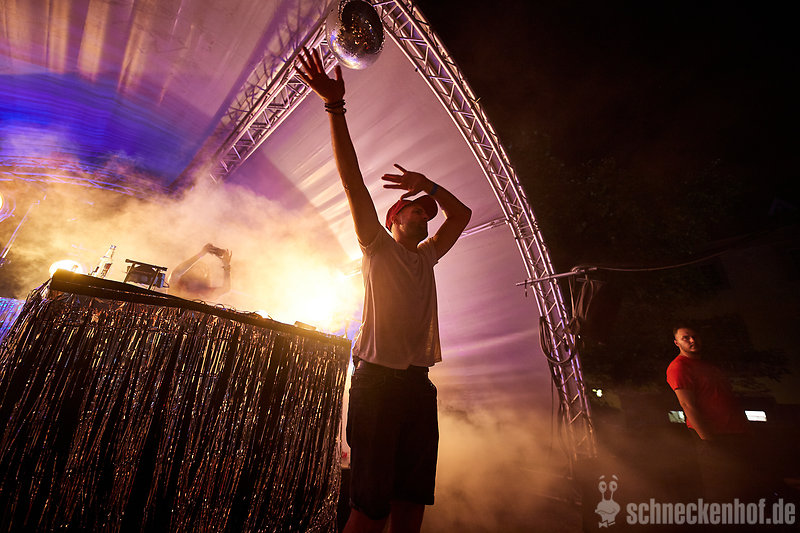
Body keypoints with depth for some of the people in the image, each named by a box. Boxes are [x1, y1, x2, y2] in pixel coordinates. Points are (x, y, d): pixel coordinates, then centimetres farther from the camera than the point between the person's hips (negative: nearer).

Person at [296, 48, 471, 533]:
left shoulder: (427, 257, 20)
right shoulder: (378, 247, 5)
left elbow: (462, 215, 25)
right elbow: (353, 182, -5)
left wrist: (430, 185, 12)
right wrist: (336, 108, -9)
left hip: (419, 384, 6)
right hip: (379, 380, -5)